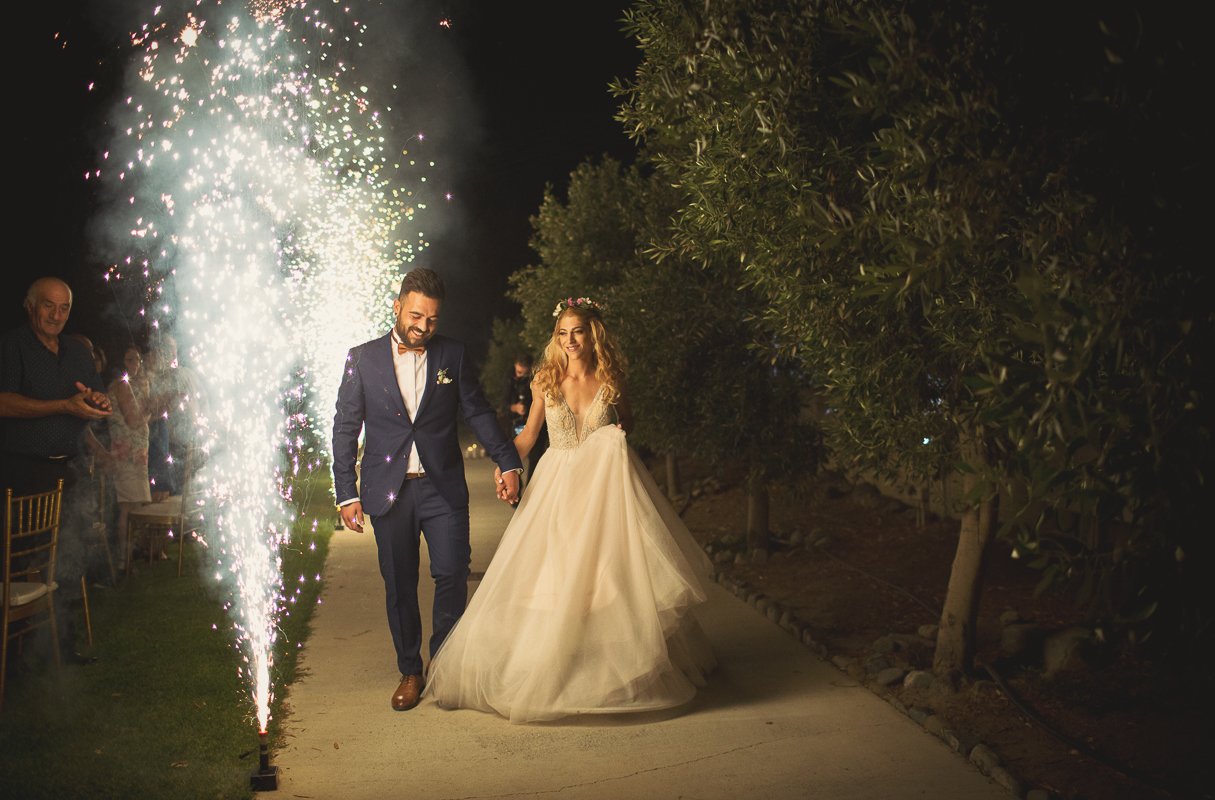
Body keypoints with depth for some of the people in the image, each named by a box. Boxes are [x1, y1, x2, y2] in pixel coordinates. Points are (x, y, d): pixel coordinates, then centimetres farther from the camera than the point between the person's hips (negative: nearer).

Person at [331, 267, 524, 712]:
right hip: (388, 492, 0)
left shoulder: (452, 356, 5)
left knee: (452, 576, -3)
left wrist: (508, 462, -2)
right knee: (399, 586, 6)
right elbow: (345, 430, 3)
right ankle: (410, 672, 21)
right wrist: (346, 494, -1)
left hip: (443, 489, 1)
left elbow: (478, 413, 8)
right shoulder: (362, 359, 2)